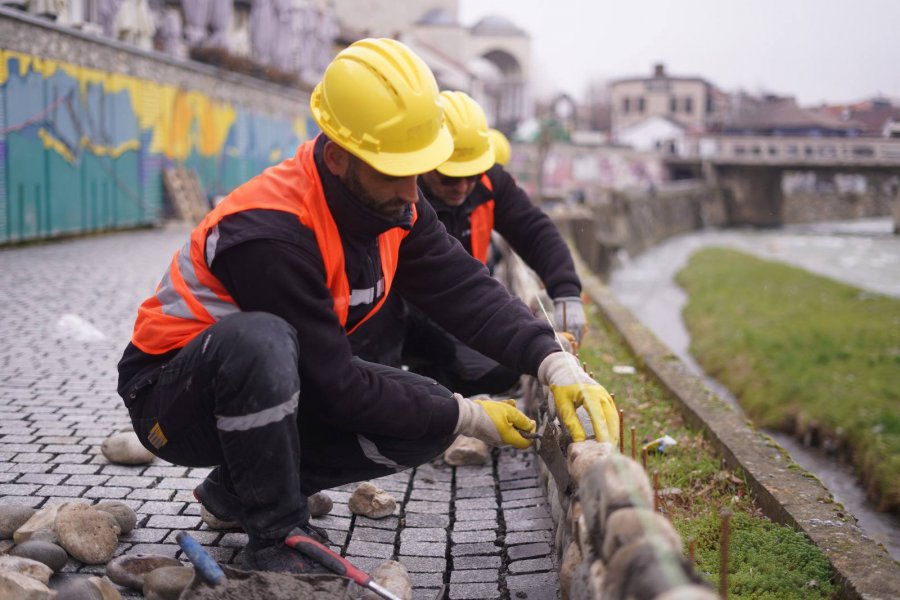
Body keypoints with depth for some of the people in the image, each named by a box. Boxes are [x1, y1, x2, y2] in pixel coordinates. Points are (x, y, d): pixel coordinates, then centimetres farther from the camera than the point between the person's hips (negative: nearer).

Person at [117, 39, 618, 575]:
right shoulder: (271, 233, -33)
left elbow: (464, 288, -12)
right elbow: (341, 389, -28)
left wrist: (555, 363, -27)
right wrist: (469, 417, -20)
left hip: (286, 387, 7)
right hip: (173, 399, -7)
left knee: (428, 420, -10)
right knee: (260, 339, -40)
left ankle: (243, 489, 5)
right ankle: (274, 536, -19)